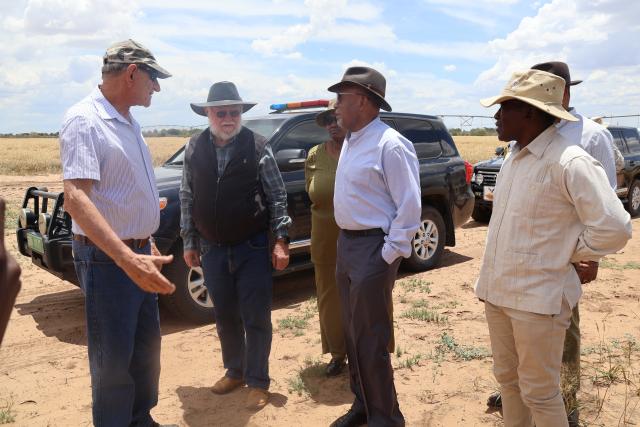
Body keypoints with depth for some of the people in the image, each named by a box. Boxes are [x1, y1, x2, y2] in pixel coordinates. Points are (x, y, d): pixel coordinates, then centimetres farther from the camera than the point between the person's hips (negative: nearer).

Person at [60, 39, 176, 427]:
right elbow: (75, 198, -30)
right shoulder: (85, 120, -17)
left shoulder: (129, 122, 10)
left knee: (147, 346, 19)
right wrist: (127, 259, -39)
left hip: (138, 253, 9)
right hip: (107, 259, -9)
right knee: (114, 358, 4)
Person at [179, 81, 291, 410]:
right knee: (225, 317, 16)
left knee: (256, 318, 4)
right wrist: (189, 242, 8)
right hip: (212, 249, 4)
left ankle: (258, 382, 20)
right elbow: (187, 198, 8)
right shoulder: (194, 148, 3)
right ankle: (234, 371, 36)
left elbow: (277, 196, -5)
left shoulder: (257, 147, -6)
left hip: (252, 247, -3)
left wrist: (281, 240, -9)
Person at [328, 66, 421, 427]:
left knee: (371, 341, 0)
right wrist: (346, 244, 14)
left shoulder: (390, 145, -18)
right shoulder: (351, 141, 11)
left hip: (373, 249, -9)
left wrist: (389, 254, -17)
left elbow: (410, 206, -19)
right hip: (347, 244, 9)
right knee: (353, 334, 18)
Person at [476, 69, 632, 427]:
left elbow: (615, 229, -20)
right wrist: (492, 279, 12)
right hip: (497, 291, 8)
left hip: (538, 299, -7)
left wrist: (567, 255, -6)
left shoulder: (570, 161, -17)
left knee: (539, 392, 7)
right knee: (508, 379, 20)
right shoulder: (515, 157, 9)